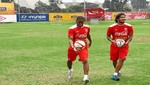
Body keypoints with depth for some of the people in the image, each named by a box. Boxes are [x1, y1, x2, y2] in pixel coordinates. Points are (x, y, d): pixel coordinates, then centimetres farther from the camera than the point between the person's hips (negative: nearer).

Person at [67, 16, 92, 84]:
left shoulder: (87, 28, -4)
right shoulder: (72, 29, -18)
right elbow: (70, 39, -27)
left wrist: (90, 41, 34)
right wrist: (73, 47, -44)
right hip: (74, 47, 0)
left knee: (85, 60, -19)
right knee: (69, 60, 17)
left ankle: (85, 77, -18)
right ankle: (70, 70, 51)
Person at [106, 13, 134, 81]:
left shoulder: (129, 27, -7)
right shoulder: (111, 27, -11)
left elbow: (130, 36, 3)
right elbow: (108, 36, 0)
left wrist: (126, 42, -15)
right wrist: (112, 41, -19)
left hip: (124, 46, 0)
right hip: (114, 46, 0)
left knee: (122, 59, -15)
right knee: (114, 60, 9)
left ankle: (115, 74, -10)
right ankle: (118, 71, 36)